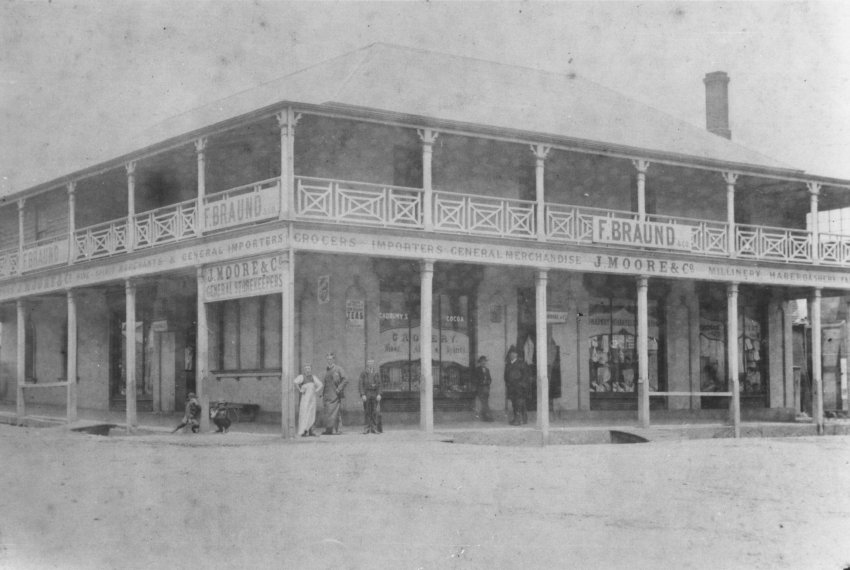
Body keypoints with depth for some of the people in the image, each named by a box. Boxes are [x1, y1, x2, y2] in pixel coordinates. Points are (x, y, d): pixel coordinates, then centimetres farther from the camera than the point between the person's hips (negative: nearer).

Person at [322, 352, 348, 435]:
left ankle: (335, 430, -2)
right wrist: (322, 393, 13)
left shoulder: (338, 369, -3)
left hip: (335, 395, -5)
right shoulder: (326, 369, 14)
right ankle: (328, 430, 2)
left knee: (335, 412, -6)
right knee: (327, 412, 1)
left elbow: (345, 380, -8)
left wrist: (339, 389, -14)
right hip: (327, 395, 5)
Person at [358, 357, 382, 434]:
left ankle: (376, 428, -5)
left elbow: (379, 384, 8)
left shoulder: (377, 373, 12)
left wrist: (379, 394, -4)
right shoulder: (363, 373, 7)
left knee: (376, 412, -7)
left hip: (375, 394, 1)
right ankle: (368, 428, 4)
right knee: (368, 412, -1)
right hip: (366, 394, -1)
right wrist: (362, 395, -10)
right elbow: (361, 384, 1)